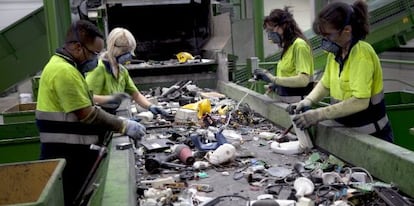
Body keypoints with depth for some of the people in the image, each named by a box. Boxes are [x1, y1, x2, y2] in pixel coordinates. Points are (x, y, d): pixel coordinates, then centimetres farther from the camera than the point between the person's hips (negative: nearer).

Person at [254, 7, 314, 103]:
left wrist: (273, 79, -20)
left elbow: (303, 80, -22)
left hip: (297, 102, -7)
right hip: (286, 101, 8)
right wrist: (276, 84, 2)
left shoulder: (299, 45, -13)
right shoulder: (287, 46, 11)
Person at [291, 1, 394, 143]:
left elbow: (360, 101, -30)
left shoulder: (361, 54, -22)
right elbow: (325, 84, 12)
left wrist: (319, 114, -31)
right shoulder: (336, 51, 0)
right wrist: (309, 100, -7)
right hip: (348, 131, 7)